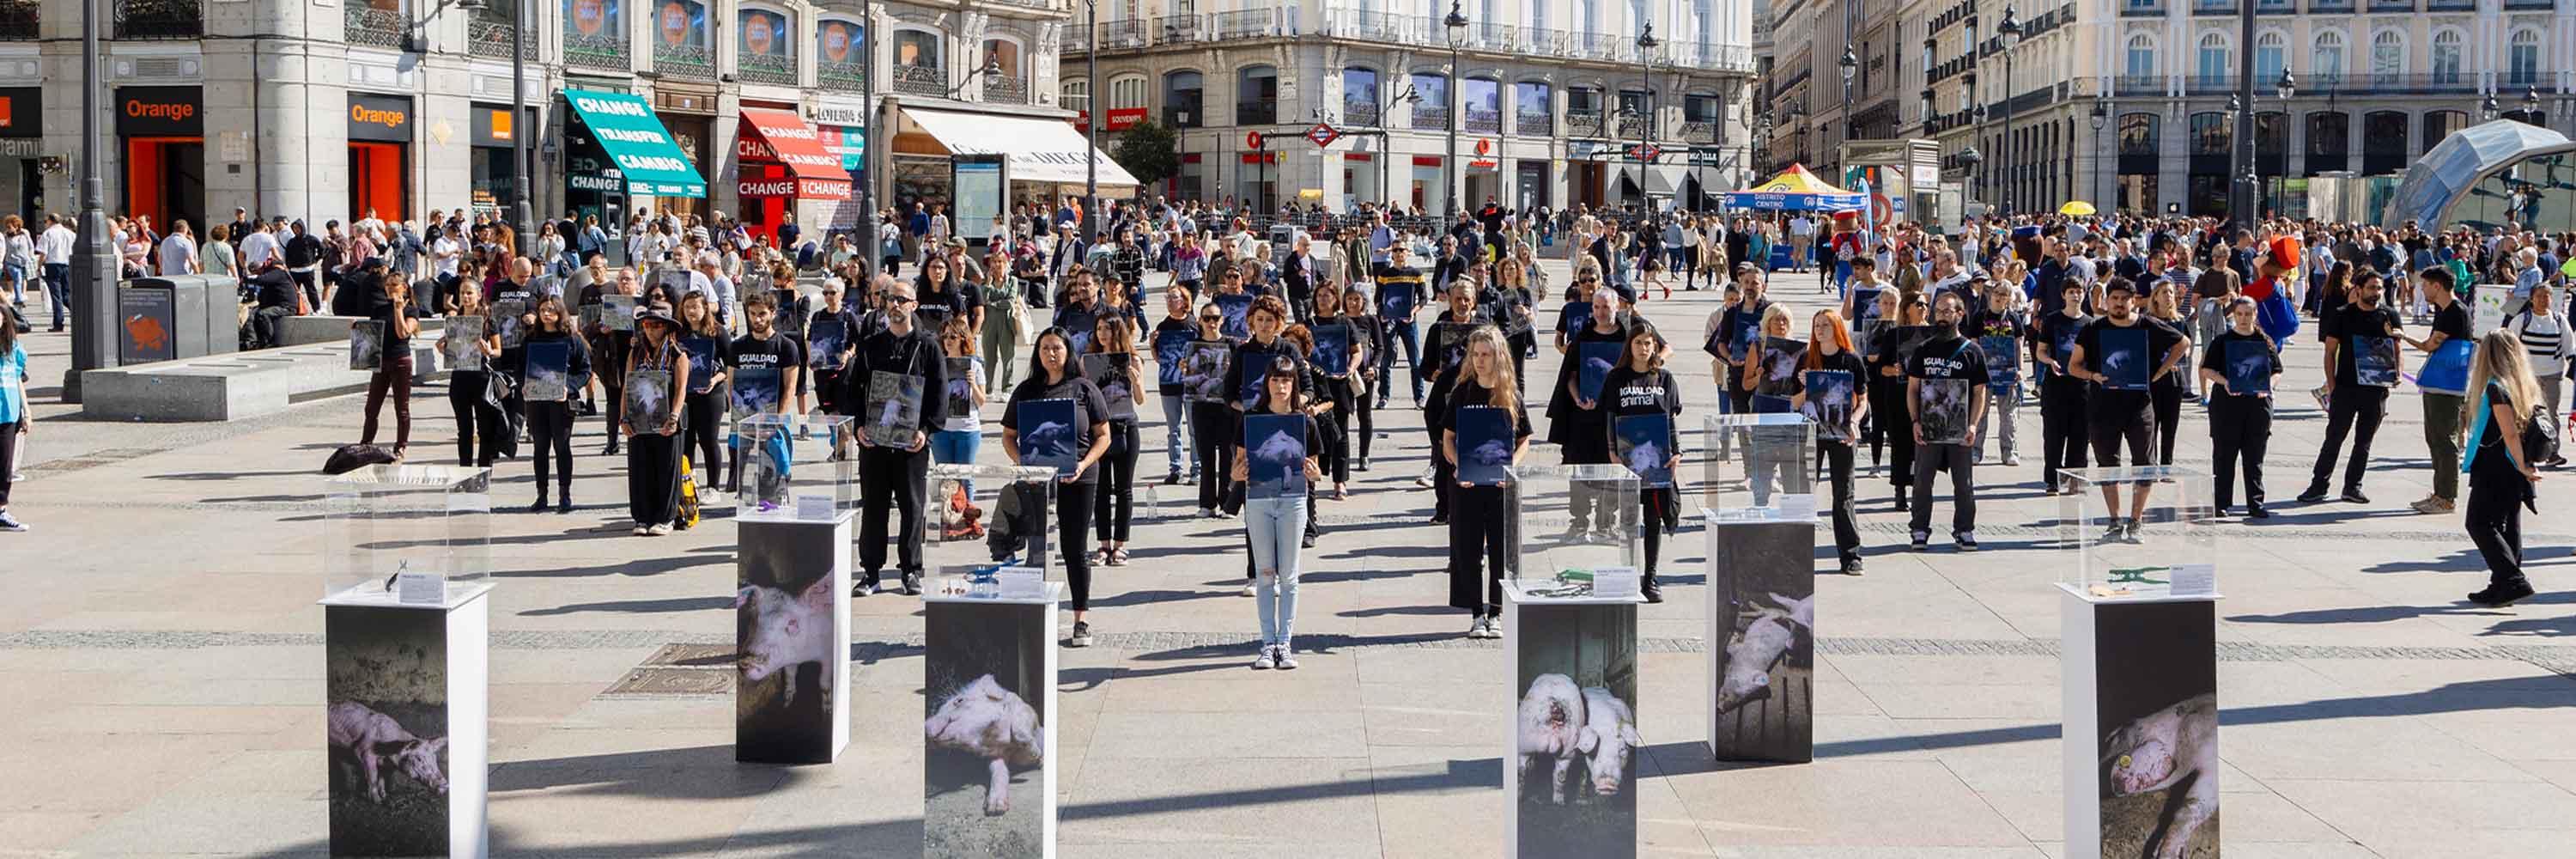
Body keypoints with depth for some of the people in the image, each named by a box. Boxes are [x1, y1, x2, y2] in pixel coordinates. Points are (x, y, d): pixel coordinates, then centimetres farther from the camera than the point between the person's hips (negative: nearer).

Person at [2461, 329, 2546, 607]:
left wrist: (2522, 467, -14)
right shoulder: (2526, 386, 8)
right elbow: (2527, 429, 11)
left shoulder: (2496, 387, -17)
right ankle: (2501, 588, 14)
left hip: (2494, 471, -8)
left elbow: (2510, 434, -21)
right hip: (2513, 473, 8)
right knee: (2508, 528, 11)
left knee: (2480, 525, -3)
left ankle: (2513, 580, -13)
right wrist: (2528, 467, 12)